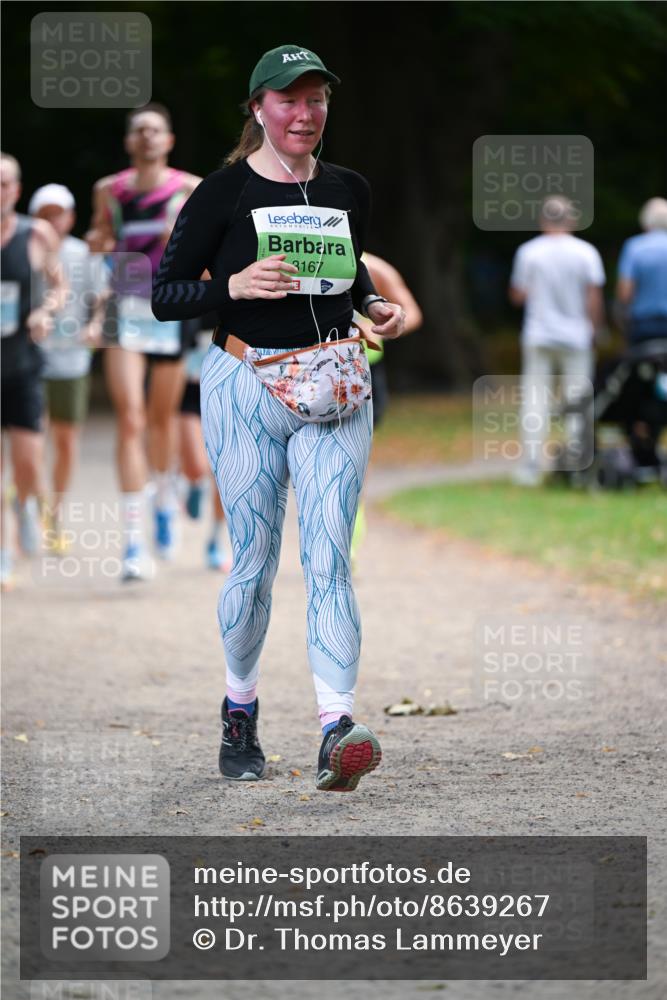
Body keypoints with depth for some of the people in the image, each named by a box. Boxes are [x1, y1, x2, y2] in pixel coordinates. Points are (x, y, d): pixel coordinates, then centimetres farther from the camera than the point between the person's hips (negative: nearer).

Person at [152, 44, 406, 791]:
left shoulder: (348, 191, 9)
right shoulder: (224, 192, -3)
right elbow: (163, 296, -3)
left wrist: (373, 304, 6)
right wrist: (234, 286, -20)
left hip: (335, 390, 2)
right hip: (245, 388, -2)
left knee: (328, 556, -11)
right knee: (254, 561, 2)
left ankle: (337, 729, -21)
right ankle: (239, 711, 24)